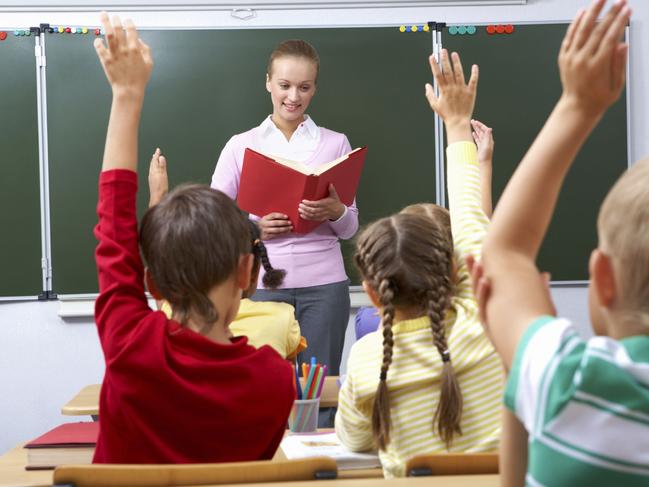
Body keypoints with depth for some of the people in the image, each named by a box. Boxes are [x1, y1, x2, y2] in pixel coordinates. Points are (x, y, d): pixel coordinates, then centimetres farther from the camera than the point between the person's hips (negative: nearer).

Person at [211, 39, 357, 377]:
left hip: (323, 285, 1)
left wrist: (335, 211, -12)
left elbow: (351, 228, 10)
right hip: (263, 285, 0)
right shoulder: (241, 145, 7)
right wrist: (253, 228, -14)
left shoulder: (335, 143, 8)